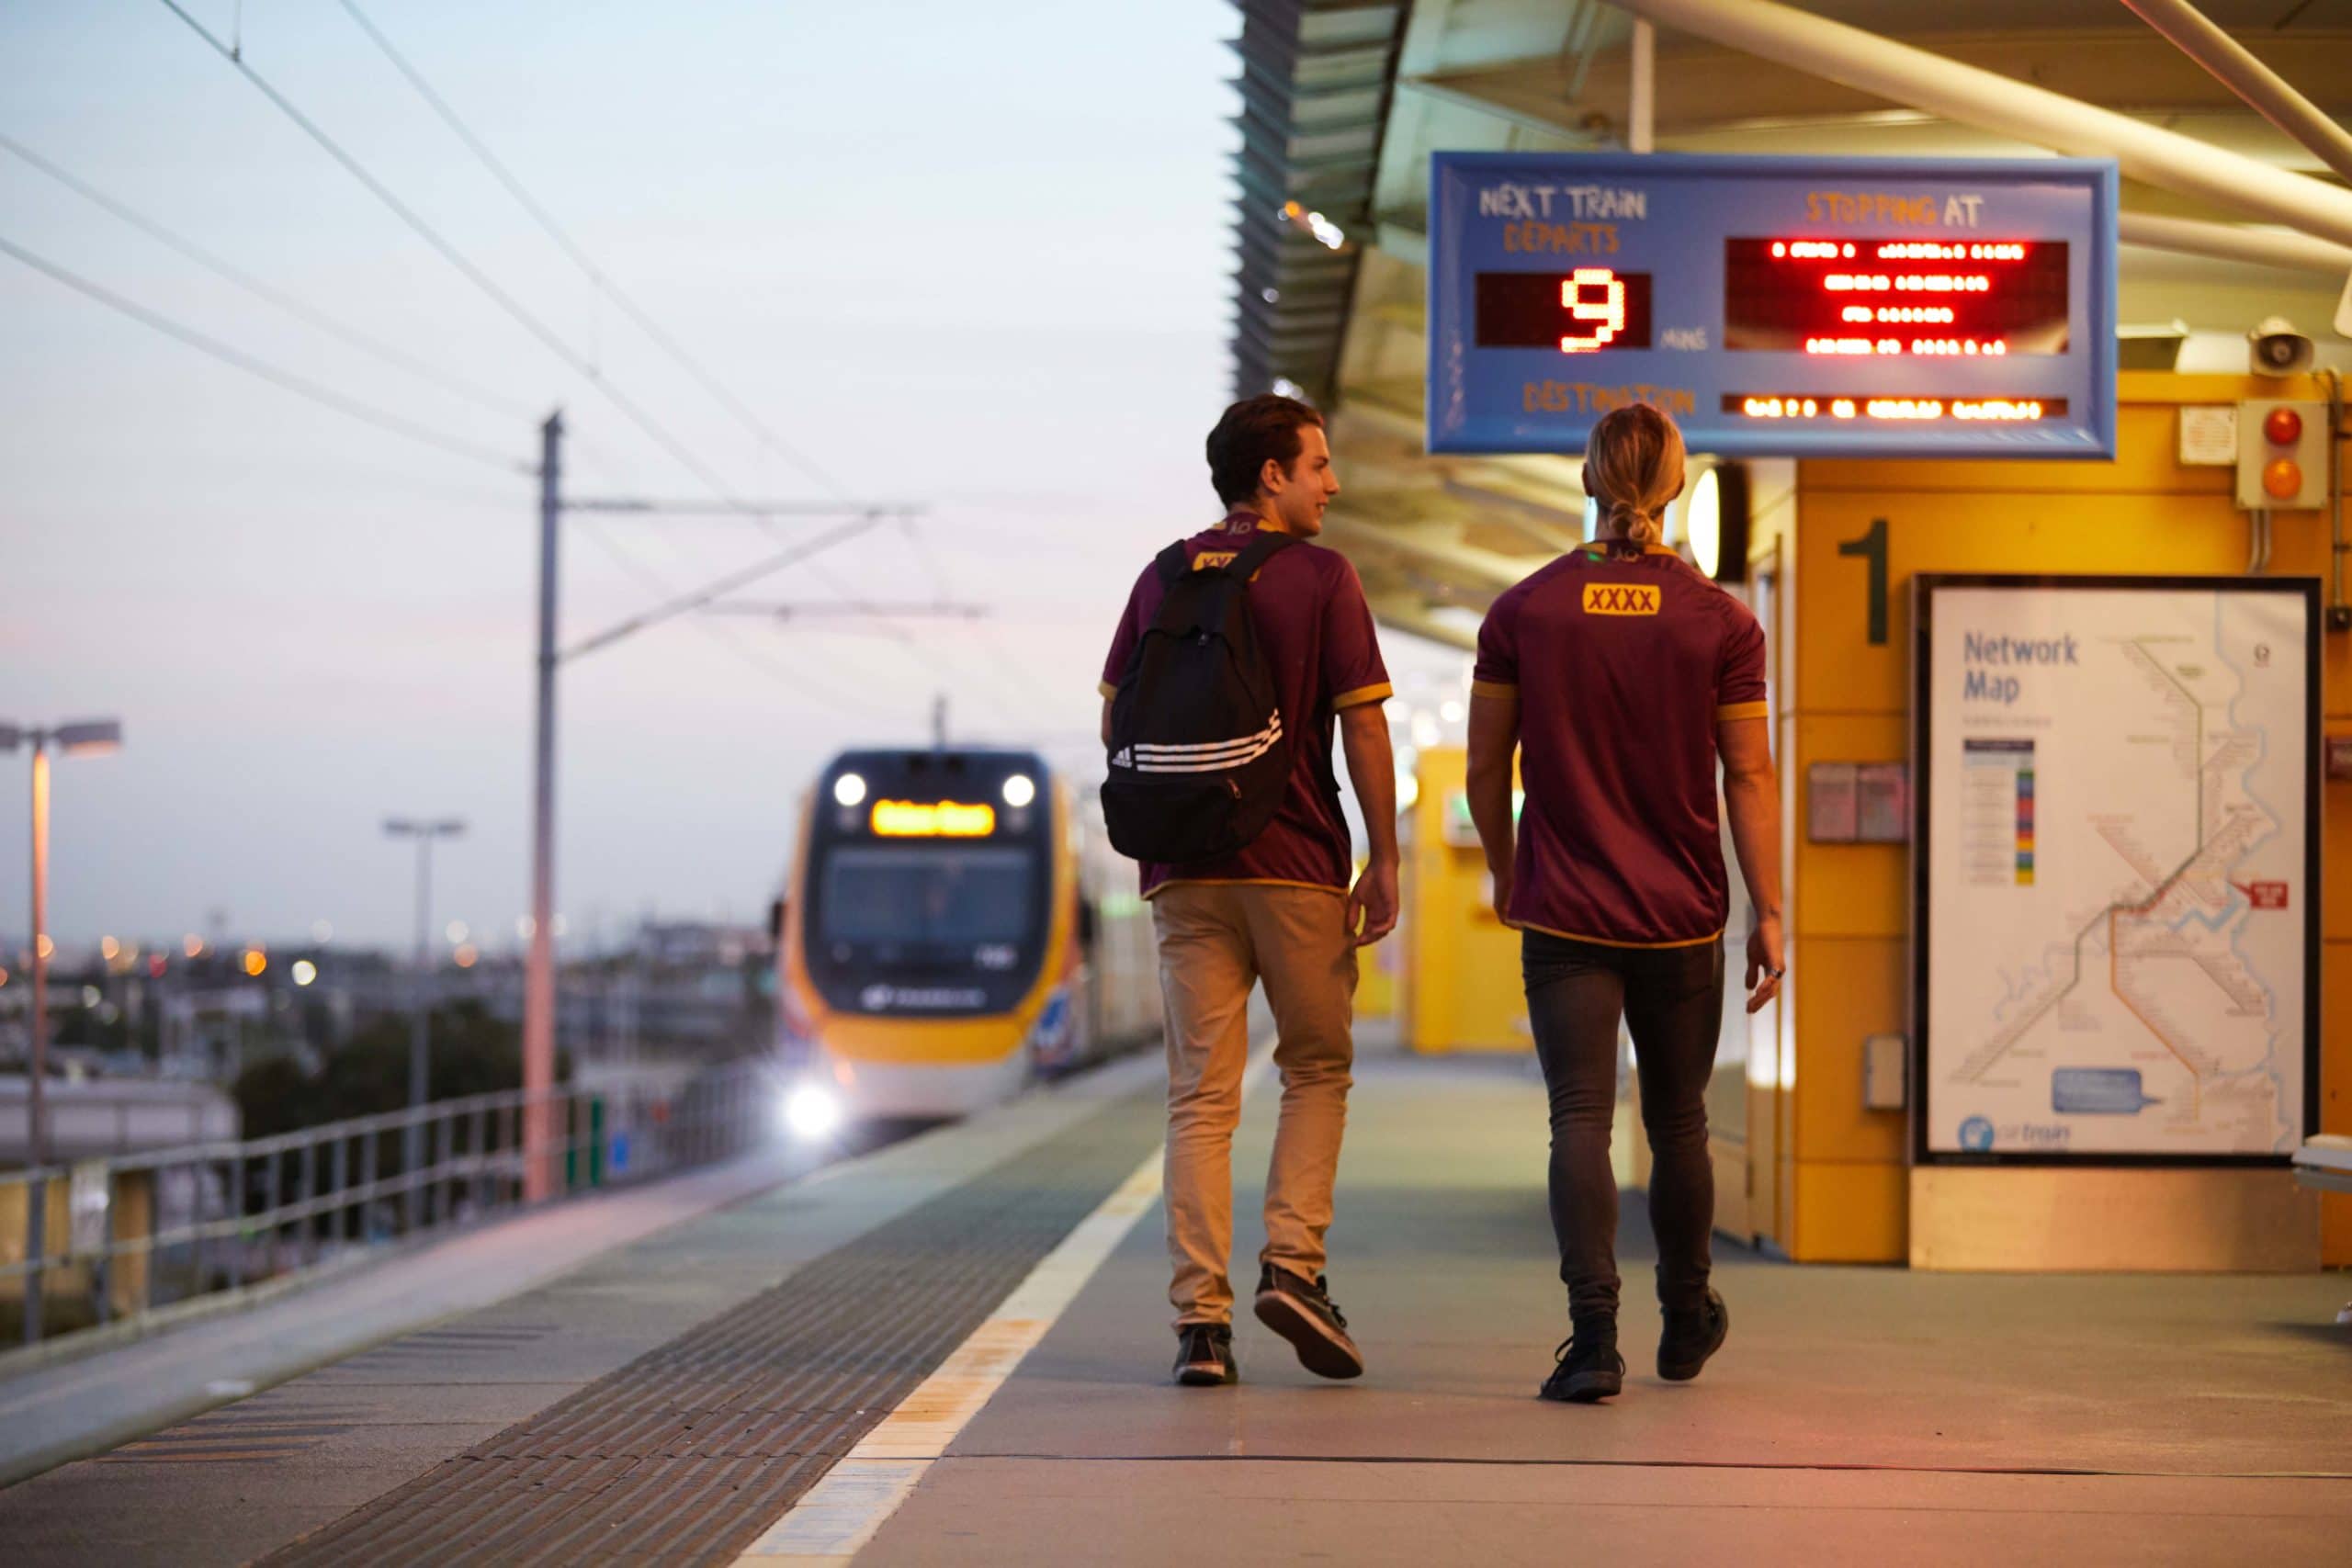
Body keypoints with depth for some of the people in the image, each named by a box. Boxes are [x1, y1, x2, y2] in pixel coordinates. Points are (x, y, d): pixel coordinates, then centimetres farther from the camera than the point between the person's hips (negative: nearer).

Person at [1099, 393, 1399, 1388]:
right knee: (1317, 1068, 14)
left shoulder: (1162, 578, 8)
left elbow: (1116, 725, 10)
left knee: (1200, 1096, 2)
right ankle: (1293, 1263, -2)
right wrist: (1385, 860, -2)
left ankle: (1200, 1319, -3)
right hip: (1299, 864, -3)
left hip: (1185, 869, 3)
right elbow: (1363, 726, -7)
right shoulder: (1321, 578, -4)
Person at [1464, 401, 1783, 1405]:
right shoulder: (1720, 621, -4)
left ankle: (1593, 1335, -19)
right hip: (1680, 916, 1)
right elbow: (1750, 777, -5)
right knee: (1677, 1123, 16)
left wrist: (1505, 870, 19)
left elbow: (1486, 767, 2)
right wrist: (1768, 914, -1)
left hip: (1564, 912, -1)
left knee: (1580, 1120, -4)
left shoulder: (1524, 611, -3)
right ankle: (1686, 1321, 33)